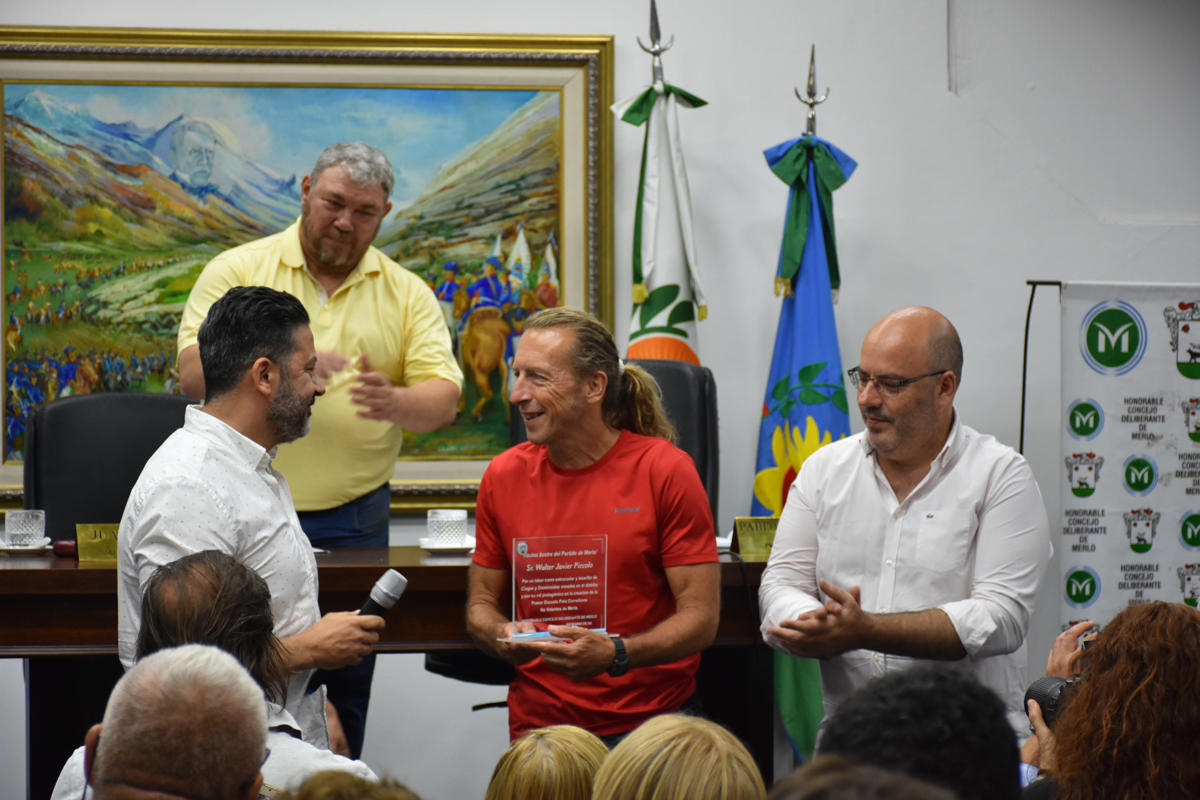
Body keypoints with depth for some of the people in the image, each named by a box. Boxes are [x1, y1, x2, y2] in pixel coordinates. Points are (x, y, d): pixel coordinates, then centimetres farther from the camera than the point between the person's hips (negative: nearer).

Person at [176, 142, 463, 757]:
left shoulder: (408, 295, 6)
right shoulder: (237, 270, 1)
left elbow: (442, 399, -4)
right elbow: (195, 373, -10)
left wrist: (394, 401, -26)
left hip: (355, 523, 2)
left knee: (345, 696, 8)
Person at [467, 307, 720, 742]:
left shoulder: (666, 471, -3)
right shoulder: (504, 475, 7)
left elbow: (701, 616, -4)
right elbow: (481, 602, 17)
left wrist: (616, 654, -21)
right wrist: (504, 636, -7)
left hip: (653, 718, -2)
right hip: (540, 723, 2)